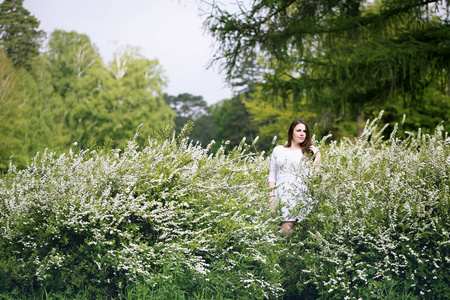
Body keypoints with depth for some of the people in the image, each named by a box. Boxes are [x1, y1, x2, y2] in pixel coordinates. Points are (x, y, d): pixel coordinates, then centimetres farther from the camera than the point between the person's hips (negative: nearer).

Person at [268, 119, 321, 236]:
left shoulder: (307, 153, 13)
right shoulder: (278, 150, 15)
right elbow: (272, 175, 14)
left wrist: (318, 156, -3)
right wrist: (271, 198, 5)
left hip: (299, 197, -1)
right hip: (281, 195, 1)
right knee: (285, 231, -9)